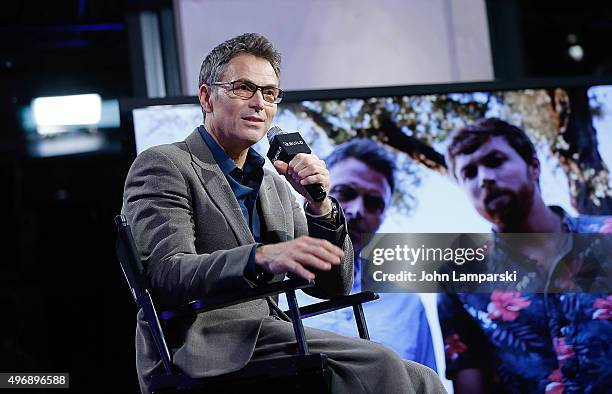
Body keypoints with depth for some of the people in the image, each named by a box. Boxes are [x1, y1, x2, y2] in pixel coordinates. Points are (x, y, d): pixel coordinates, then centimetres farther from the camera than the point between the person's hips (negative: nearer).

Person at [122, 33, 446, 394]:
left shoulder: (275, 185, 22)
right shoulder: (162, 165, 0)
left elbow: (332, 287, 16)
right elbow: (166, 274, -16)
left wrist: (319, 204, -1)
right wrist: (261, 257, -33)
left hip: (263, 347, 7)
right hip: (203, 357, -7)